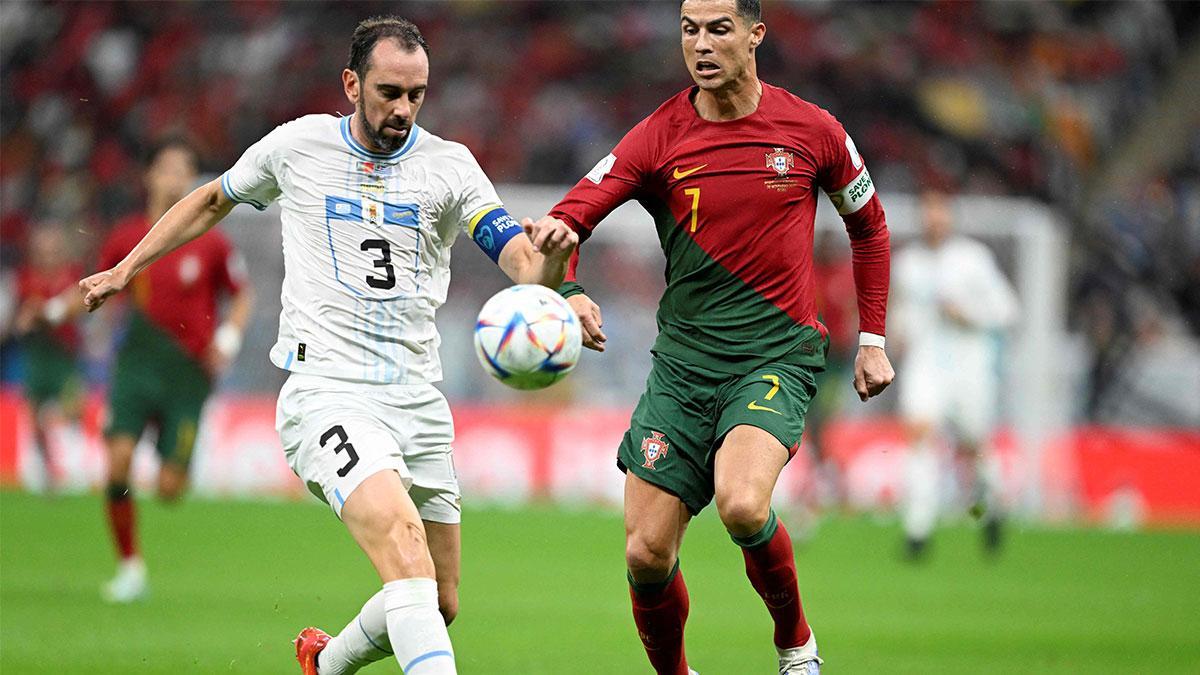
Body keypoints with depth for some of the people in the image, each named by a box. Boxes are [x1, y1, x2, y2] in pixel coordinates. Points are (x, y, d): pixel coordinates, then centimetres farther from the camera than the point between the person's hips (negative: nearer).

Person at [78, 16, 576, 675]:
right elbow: (214, 200, 23)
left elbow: (520, 260, -8)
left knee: (439, 605, 9)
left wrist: (547, 255, -31)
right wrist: (124, 269, 24)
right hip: (326, 391, -4)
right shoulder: (298, 145, 4)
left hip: (417, 398, 4)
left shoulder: (448, 164, 5)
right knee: (403, 543, -29)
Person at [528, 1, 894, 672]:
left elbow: (869, 225, 16)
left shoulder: (813, 131, 0)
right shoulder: (659, 138, -2)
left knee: (741, 503, -29)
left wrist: (872, 339, 14)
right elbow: (564, 223, -7)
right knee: (646, 554, -5)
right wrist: (568, 294, -28)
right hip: (684, 358, 2)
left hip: (778, 355, -2)